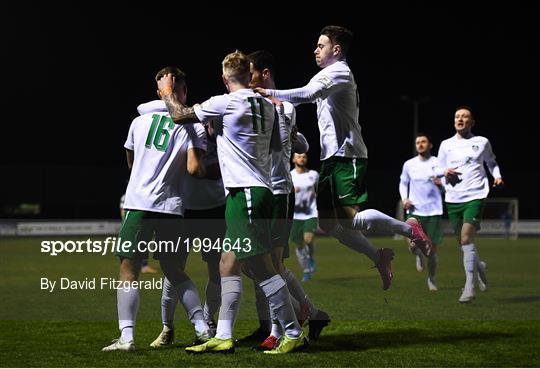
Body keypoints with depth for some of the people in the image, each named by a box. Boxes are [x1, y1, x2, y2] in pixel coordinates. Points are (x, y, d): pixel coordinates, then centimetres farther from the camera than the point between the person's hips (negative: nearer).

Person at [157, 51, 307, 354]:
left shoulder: (225, 103, -10)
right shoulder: (266, 104, 12)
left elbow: (180, 115, -1)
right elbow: (276, 145, 24)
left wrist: (167, 93, 19)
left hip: (245, 192, -9)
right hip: (261, 190, 9)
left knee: (261, 266, -8)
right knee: (228, 264, 10)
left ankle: (294, 334, -5)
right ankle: (223, 337, 9)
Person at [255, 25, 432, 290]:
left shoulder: (339, 72, -10)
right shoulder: (326, 75, 23)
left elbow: (308, 94, -24)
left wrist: (270, 94, -23)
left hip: (346, 155, -10)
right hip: (331, 157, 10)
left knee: (350, 218, -17)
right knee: (328, 223, 5)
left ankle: (408, 228, 0)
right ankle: (378, 257, 14)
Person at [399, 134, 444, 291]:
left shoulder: (438, 163, 1)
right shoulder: (409, 164, 7)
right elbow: (403, 183, 19)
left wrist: (440, 183, -17)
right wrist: (404, 198, 1)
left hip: (433, 210, -1)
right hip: (415, 210, 1)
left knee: (432, 248, 1)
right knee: (414, 245, -15)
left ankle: (431, 279, 20)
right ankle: (419, 255, 23)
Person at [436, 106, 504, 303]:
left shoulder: (482, 142, 7)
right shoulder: (446, 144, 11)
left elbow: (491, 162, 24)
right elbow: (439, 170, 16)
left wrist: (497, 176, 5)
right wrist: (445, 172, -7)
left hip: (475, 196, -3)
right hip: (453, 198, 4)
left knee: (466, 238, -18)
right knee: (462, 241, 8)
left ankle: (469, 287, -17)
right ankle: (479, 266, 39)